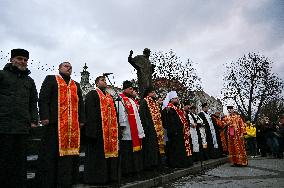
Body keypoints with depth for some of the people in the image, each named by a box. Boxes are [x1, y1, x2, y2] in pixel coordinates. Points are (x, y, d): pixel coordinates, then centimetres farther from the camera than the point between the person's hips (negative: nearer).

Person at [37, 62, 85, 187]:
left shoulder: (76, 85, 23)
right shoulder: (51, 79, 10)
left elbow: (81, 104, 18)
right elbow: (43, 98, -1)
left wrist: (81, 120, 7)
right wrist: (44, 116, -12)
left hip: (73, 125, 4)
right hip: (55, 122, -4)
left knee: (69, 152, 4)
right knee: (51, 153, -1)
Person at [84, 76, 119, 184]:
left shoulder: (109, 96, 21)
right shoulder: (92, 94, -1)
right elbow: (90, 112, -11)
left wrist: (115, 127, 13)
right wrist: (92, 128, -19)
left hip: (110, 129, 8)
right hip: (98, 129, -7)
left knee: (109, 150, 10)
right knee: (97, 153, -3)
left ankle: (109, 175, 19)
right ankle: (96, 176, 7)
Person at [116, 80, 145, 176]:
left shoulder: (132, 101, 21)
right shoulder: (120, 100, -8)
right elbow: (121, 114, -18)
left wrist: (140, 130, 21)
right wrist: (122, 126, -23)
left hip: (135, 131, 9)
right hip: (127, 132, -9)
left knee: (135, 150, 13)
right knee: (127, 152, -4)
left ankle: (134, 169, 23)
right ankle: (126, 170, 6)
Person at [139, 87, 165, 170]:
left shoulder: (154, 102, 21)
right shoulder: (144, 101, -6)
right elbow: (142, 115, -15)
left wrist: (160, 126, 15)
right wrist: (146, 126, -21)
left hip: (156, 128, 9)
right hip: (149, 128, -9)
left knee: (155, 145, 10)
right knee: (149, 146, -7)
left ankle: (155, 162, 18)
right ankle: (148, 164, 0)